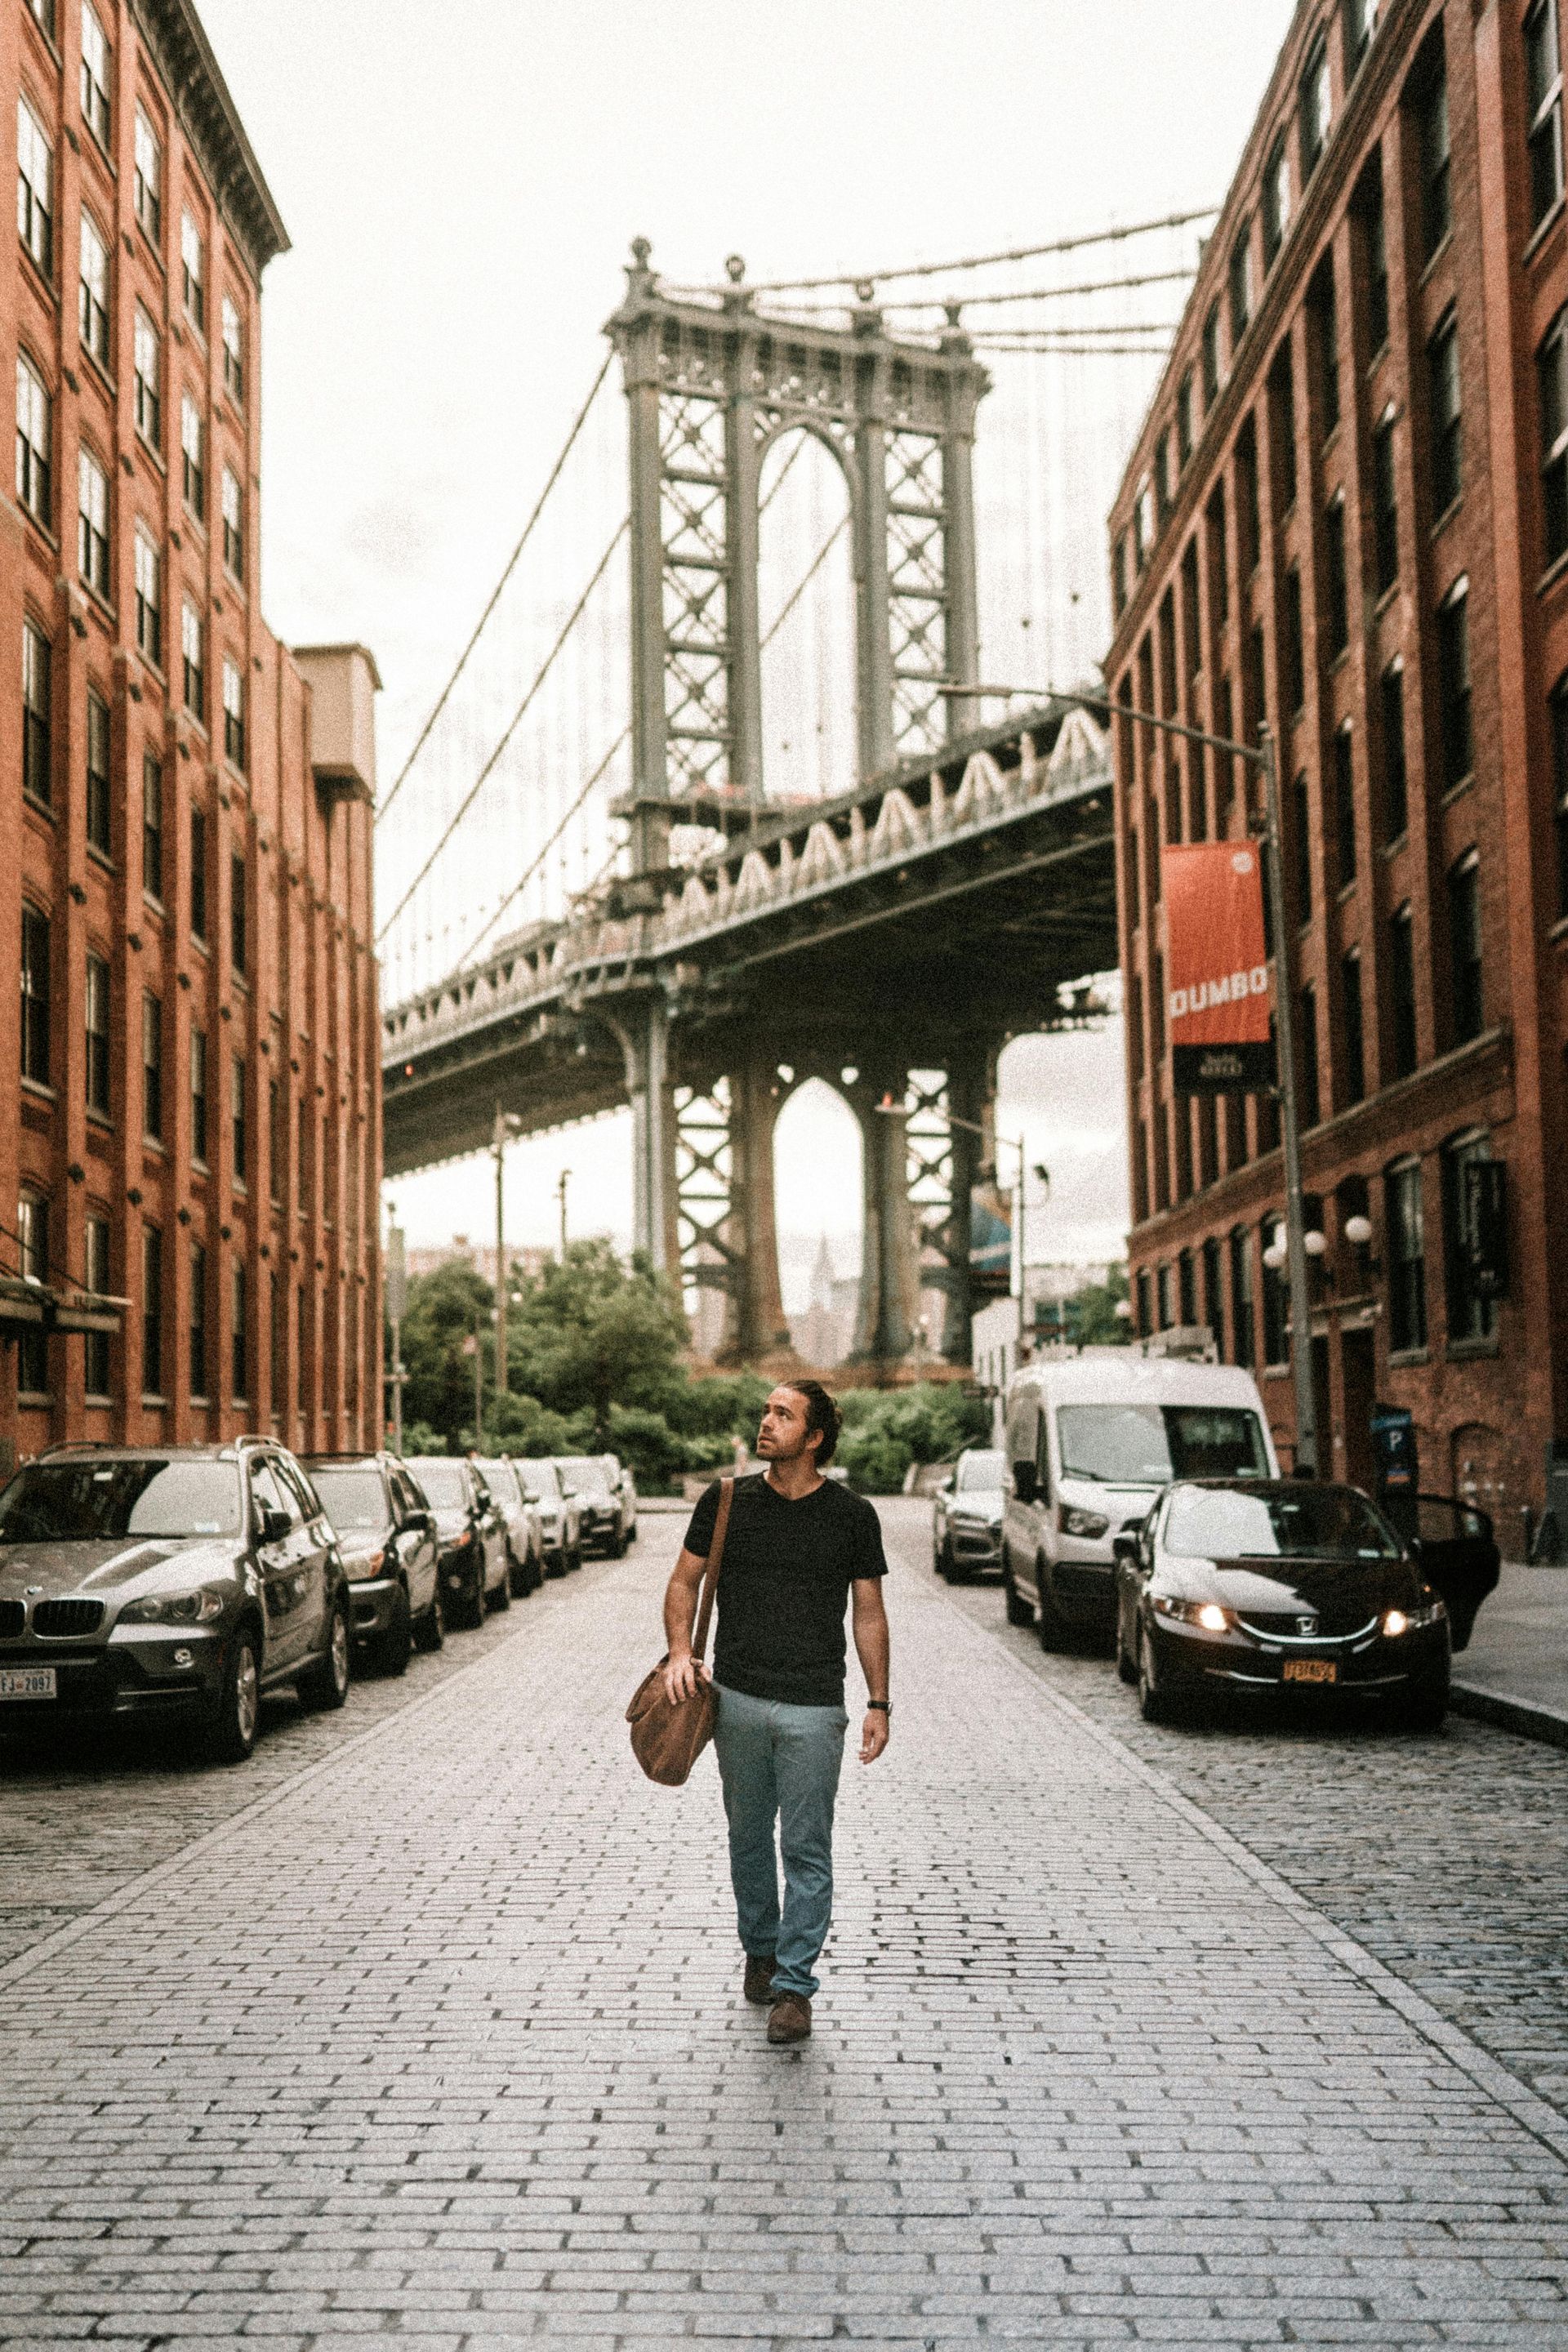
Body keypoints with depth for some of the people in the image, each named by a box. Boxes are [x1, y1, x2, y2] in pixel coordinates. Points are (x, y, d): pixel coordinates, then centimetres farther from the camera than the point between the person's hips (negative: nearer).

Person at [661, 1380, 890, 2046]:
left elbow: (869, 1613, 6)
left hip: (814, 1709, -2)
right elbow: (684, 1581, 11)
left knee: (807, 1851, -2)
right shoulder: (725, 1502, 2)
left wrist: (878, 1704, 2)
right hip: (736, 1699, 2)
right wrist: (680, 1650, -6)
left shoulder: (852, 1516, -1)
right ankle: (760, 1950, 33)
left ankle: (794, 1984, 4)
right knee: (748, 1837, 14)